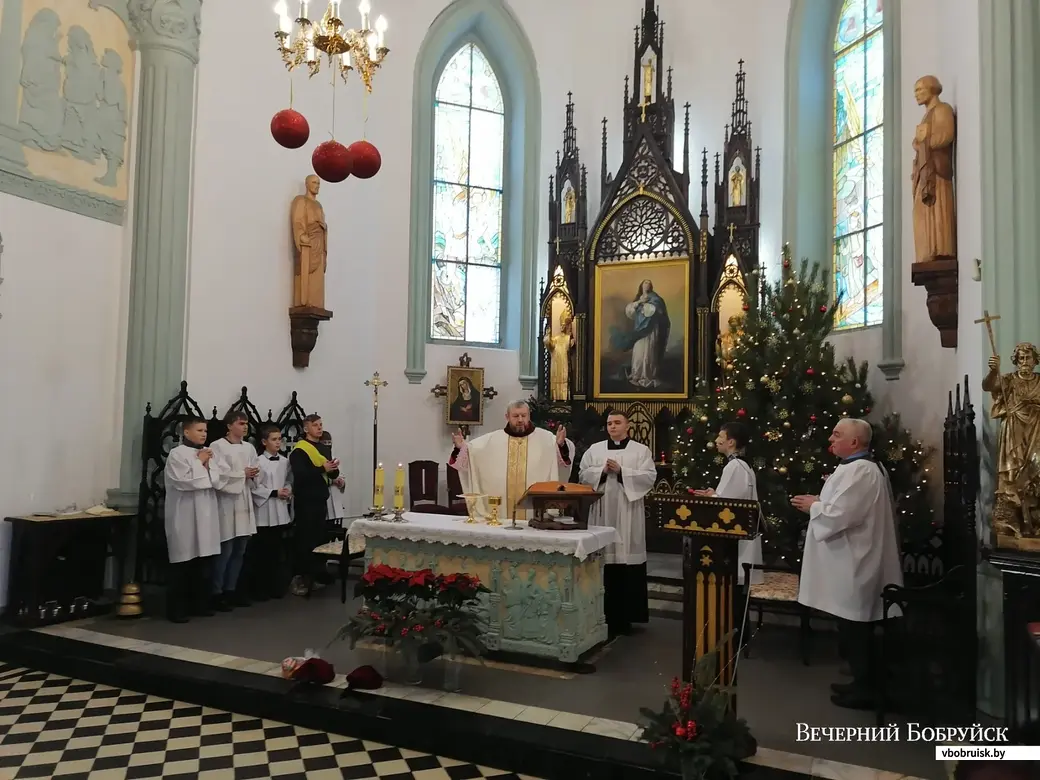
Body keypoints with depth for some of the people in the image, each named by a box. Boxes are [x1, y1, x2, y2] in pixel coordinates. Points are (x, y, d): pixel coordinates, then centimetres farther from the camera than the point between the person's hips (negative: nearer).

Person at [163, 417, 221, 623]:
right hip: (185, 518, -6)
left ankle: (200, 605, 19)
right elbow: (185, 481, -18)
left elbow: (215, 481, 11)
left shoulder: (206, 453, 14)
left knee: (204, 563, 9)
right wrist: (200, 463, -8)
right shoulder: (177, 454, -7)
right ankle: (176, 609, 6)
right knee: (182, 565, -2)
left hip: (205, 516, 7)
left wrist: (207, 465, -5)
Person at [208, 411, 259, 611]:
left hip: (245, 502, 6)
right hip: (226, 502, -6)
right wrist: (242, 474, -12)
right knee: (225, 551, -4)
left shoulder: (249, 448, 11)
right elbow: (215, 476, -15)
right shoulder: (217, 446, -7)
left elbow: (255, 470, 15)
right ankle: (217, 593, 8)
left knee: (239, 551, 11)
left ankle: (231, 589, 21)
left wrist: (253, 474, -7)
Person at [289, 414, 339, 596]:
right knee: (304, 539, -5)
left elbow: (333, 475, 15)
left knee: (321, 538, 9)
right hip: (305, 502, -7)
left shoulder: (325, 448, 14)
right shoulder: (299, 450, -8)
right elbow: (300, 475, -21)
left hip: (321, 500, 7)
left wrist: (333, 469, -8)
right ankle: (299, 577, 2)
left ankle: (315, 576, 20)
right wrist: (322, 469, -27)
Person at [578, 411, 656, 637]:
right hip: (602, 513, 2)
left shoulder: (641, 450, 5)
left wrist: (621, 471, -13)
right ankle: (605, 615, 11)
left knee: (627, 563, -2)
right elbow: (583, 475, 6)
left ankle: (625, 616, 9)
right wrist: (602, 471, -11)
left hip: (628, 516, -2)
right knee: (604, 562, 0)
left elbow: (650, 477, -5)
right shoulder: (594, 449, 11)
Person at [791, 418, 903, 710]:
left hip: (852, 565, -11)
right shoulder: (869, 467, 14)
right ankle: (866, 682, 28)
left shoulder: (856, 471, -22)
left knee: (853, 627, 0)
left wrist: (813, 506, -9)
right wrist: (821, 501, 11)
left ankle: (865, 689, 11)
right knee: (857, 627, 18)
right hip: (855, 561, 11)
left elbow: (839, 515, -26)